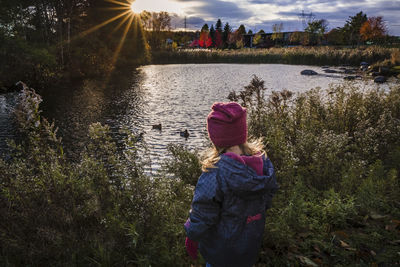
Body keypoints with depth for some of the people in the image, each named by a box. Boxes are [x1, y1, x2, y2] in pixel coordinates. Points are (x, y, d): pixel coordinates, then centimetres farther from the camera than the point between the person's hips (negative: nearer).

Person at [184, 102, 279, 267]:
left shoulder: (215, 174, -35)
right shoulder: (264, 162, -17)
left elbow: (201, 218, -23)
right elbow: (267, 199, 0)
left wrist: (191, 238, -4)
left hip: (220, 250, -4)